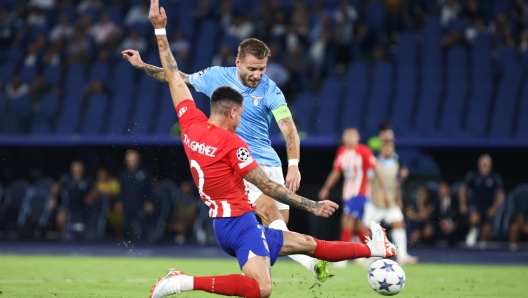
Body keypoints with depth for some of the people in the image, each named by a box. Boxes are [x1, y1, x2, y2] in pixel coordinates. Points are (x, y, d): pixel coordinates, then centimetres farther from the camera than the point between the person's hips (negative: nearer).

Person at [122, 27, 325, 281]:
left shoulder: (270, 91, -7)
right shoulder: (217, 77, -2)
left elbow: (289, 129, -17)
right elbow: (180, 79, 16)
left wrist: (293, 165, -32)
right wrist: (142, 66, 13)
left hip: (268, 163, 3)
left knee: (279, 222, -1)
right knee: (270, 212, -23)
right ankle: (309, 262, -35)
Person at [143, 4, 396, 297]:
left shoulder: (191, 124, 4)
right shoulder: (232, 143, -15)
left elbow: (174, 77, 10)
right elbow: (268, 187, -14)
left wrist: (160, 29, 16)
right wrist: (312, 206, -8)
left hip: (224, 226, 10)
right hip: (240, 223, -10)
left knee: (308, 244, 21)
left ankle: (373, 248, 33)